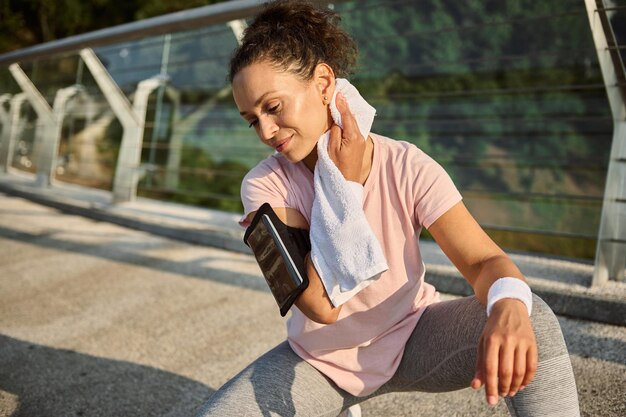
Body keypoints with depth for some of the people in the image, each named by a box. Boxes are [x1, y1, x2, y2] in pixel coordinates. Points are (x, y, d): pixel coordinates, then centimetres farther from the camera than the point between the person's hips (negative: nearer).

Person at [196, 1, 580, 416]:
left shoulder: (407, 167, -19)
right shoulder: (266, 185, -19)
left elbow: (483, 259, -21)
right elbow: (321, 306, -27)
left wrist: (508, 305, -45)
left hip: (414, 340, -1)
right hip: (319, 362, 1)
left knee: (535, 321, -25)